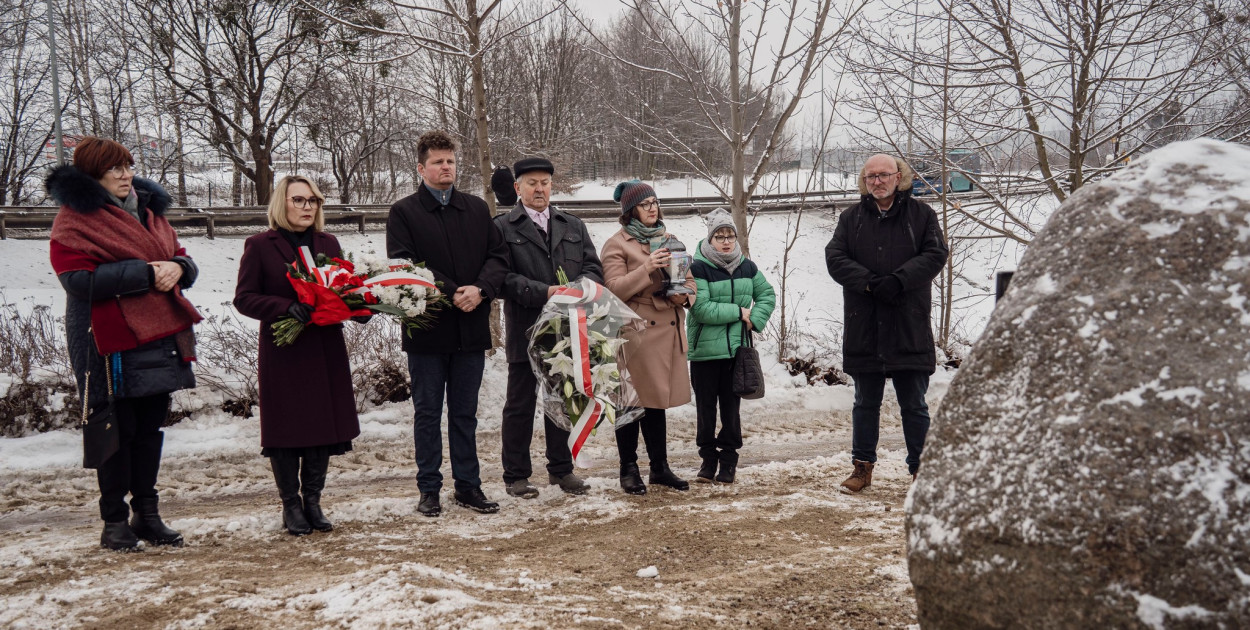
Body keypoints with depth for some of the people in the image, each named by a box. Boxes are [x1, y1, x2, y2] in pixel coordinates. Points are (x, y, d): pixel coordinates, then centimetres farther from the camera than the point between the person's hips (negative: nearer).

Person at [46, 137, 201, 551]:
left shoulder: (147, 209, 17)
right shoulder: (74, 218, -6)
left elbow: (179, 256, 21)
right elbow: (78, 279, -18)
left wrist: (179, 267, -5)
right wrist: (145, 272, -20)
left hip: (158, 336, 7)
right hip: (112, 343, -7)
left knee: (150, 428, 11)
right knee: (118, 431, 0)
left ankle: (147, 514, 22)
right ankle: (115, 521, 11)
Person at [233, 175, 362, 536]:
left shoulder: (328, 243, 13)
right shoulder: (260, 246, 0)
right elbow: (244, 298, -6)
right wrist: (286, 307, -21)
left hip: (326, 350, 4)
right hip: (282, 353, -4)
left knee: (324, 424, 5)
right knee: (285, 428, 2)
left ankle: (312, 501, 18)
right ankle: (290, 505, 15)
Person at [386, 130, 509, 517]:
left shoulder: (477, 209, 12)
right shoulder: (403, 213, -1)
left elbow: (498, 255, 6)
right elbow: (404, 266, -11)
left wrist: (481, 289, -13)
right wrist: (451, 293, -18)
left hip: (471, 328, 3)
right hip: (427, 328, -3)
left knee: (465, 413, 12)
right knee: (428, 413, 6)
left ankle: (468, 485, 20)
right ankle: (429, 489, 15)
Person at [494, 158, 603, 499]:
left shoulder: (573, 226, 15)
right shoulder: (503, 227, 0)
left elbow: (594, 267, 8)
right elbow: (502, 276, -10)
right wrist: (543, 292, -20)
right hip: (525, 330, -4)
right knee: (520, 404, 5)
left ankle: (561, 468, 26)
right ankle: (516, 475, 14)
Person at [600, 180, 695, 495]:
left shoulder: (668, 240, 16)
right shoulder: (617, 244, -3)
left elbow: (689, 280, 18)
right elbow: (615, 289, -12)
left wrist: (684, 295, -4)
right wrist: (646, 268, -23)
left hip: (667, 331, 6)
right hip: (634, 333, -6)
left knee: (657, 400, 13)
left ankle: (660, 466, 21)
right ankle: (629, 469, 11)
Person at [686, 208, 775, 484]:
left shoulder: (747, 267, 7)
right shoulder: (698, 268, -8)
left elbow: (767, 294, 18)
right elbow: (701, 308, -17)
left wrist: (755, 319, 0)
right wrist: (738, 312, -13)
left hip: (737, 348, 3)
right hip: (704, 350, -3)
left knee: (731, 407, 7)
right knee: (706, 407, 5)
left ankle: (729, 459, 17)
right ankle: (708, 458, 17)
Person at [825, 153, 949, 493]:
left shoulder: (922, 215, 5)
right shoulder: (850, 218, 9)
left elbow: (936, 254, -7)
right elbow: (835, 257, -3)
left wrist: (898, 280, -21)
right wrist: (870, 282, -18)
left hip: (910, 328, -2)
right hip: (863, 328, 2)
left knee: (914, 406, 6)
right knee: (865, 404, 13)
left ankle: (921, 470, 16)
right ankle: (862, 467, 24)